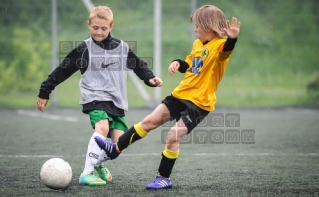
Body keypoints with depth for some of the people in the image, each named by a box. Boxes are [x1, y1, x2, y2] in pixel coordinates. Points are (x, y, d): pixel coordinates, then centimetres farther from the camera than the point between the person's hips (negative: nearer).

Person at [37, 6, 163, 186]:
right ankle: (87, 173, -30)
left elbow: (139, 65, 21)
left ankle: (98, 163, 23)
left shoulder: (122, 48, 8)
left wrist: (150, 78, 2)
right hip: (95, 98, -4)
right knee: (103, 127, -32)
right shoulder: (84, 49, -2)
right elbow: (62, 71, 2)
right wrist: (44, 93, 4)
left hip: (117, 101, 4)